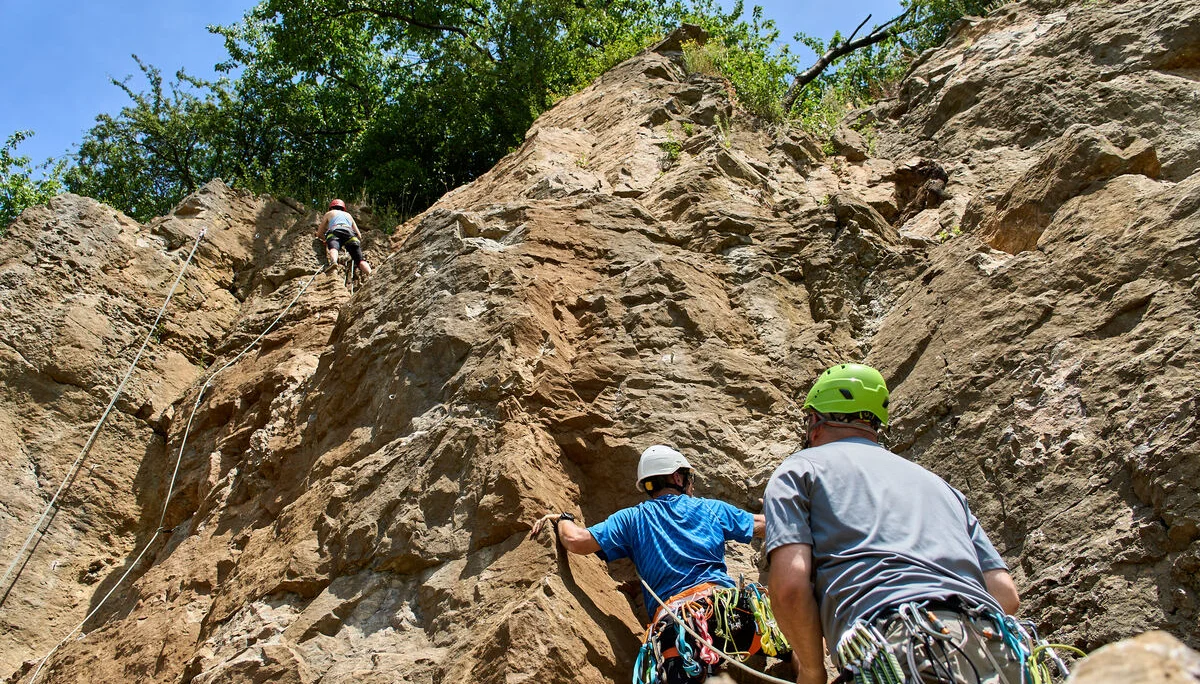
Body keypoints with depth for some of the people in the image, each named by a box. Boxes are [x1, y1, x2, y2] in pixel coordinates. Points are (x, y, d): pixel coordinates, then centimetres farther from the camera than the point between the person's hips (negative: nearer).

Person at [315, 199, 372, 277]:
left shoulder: (329, 213, 37)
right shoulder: (348, 215, 43)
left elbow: (319, 234, 38)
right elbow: (359, 236, 39)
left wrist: (326, 240, 57)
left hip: (335, 232, -2)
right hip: (349, 232, 3)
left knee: (333, 248, -35)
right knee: (360, 260, -14)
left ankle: (333, 263, -68)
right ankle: (370, 276, -43)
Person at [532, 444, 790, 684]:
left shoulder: (632, 519, 16)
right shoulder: (713, 509, 21)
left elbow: (576, 540, 5)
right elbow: (761, 525, 36)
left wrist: (561, 519, 28)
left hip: (671, 615, -1)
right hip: (724, 601, 1)